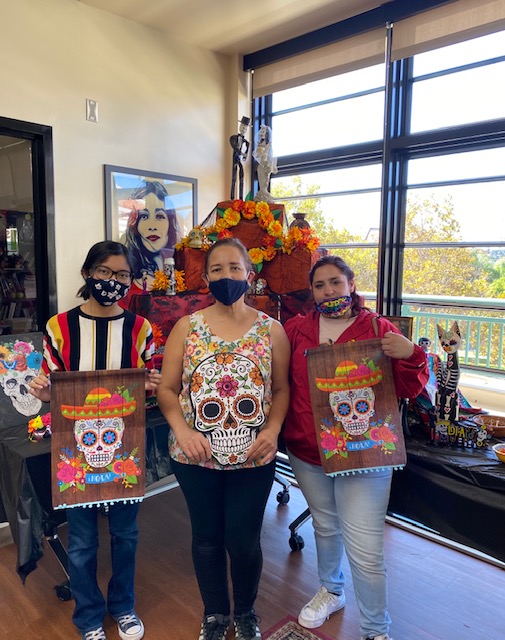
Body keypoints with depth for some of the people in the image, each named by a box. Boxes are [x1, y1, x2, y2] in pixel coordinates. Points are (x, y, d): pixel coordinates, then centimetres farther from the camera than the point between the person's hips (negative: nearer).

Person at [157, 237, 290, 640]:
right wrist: (181, 429, -16)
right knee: (207, 539, 17)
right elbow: (167, 389, -1)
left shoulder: (271, 330, -2)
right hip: (195, 457, 1)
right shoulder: (187, 327, -2)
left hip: (254, 457, 0)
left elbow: (281, 389, 4)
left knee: (244, 541, 10)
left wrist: (273, 428, -12)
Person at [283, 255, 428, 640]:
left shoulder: (378, 330, -7)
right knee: (325, 526, 24)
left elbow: (409, 390, -7)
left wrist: (409, 356, -25)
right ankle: (331, 591, 52)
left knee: (365, 549, 0)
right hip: (306, 451, 4)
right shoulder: (296, 329, 1)